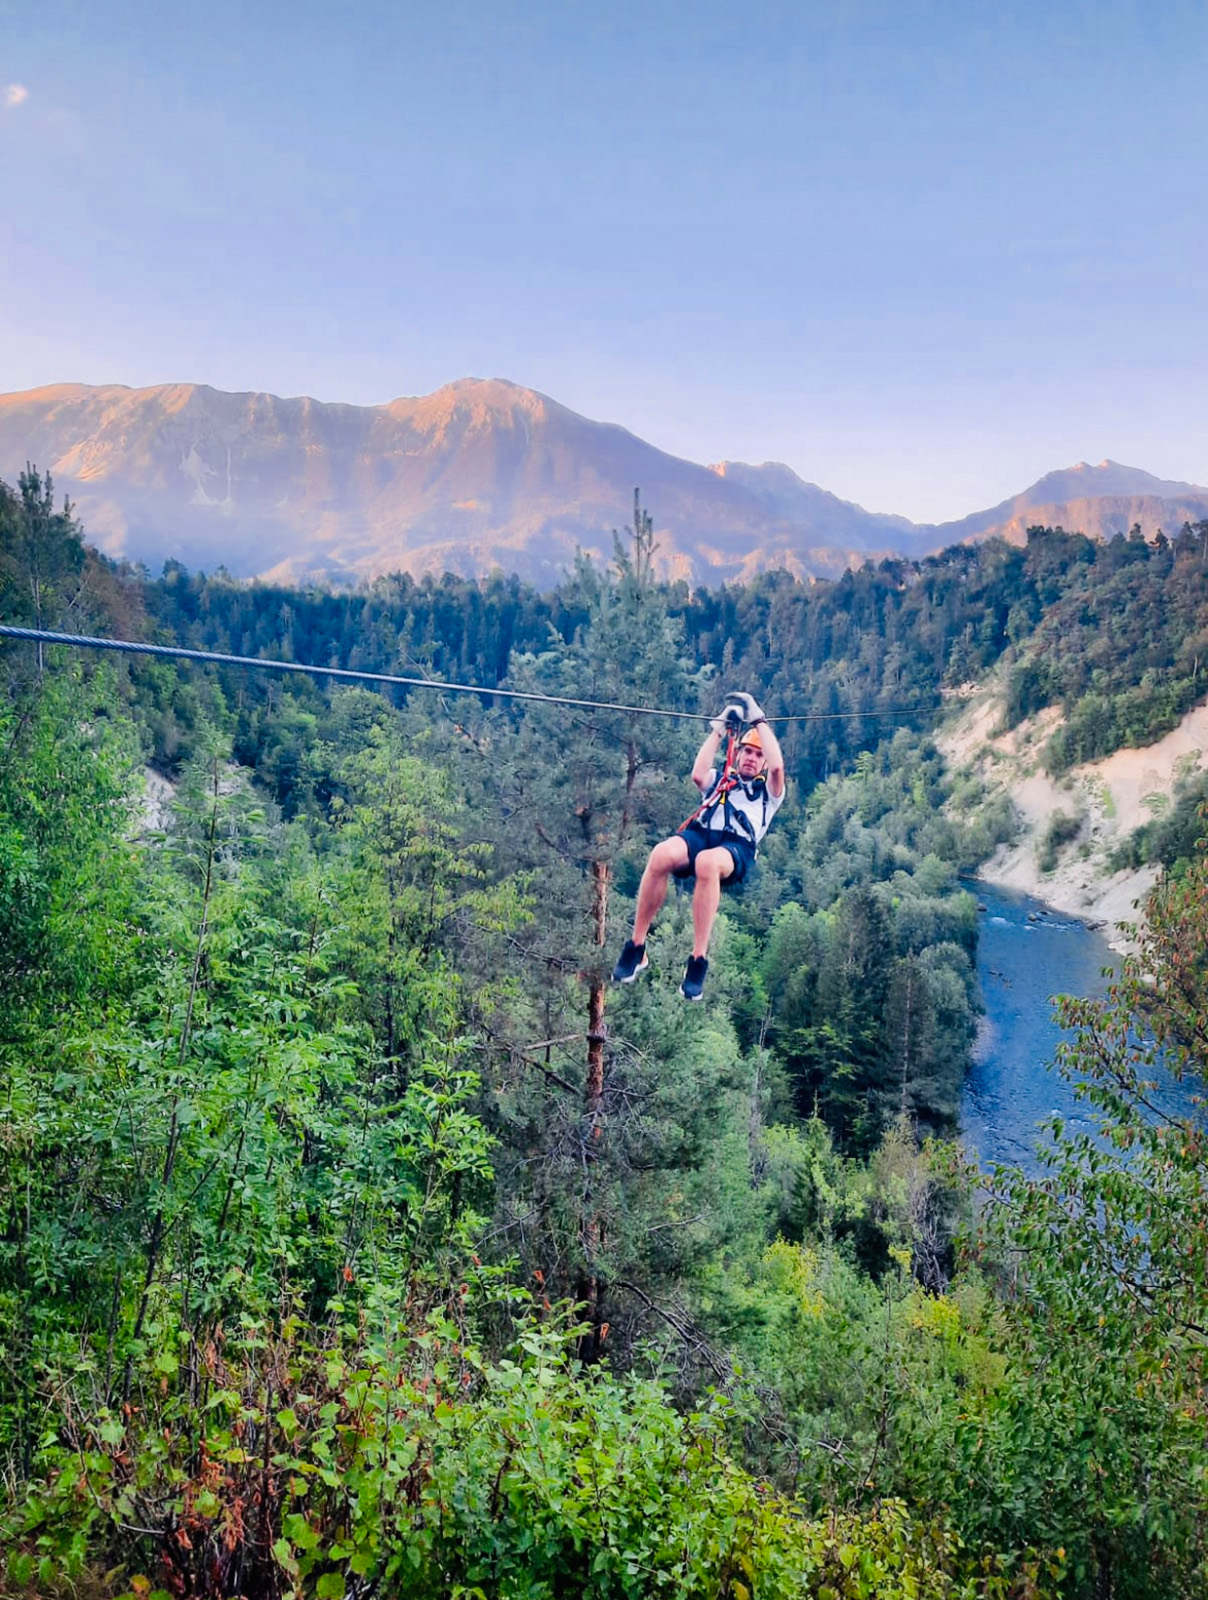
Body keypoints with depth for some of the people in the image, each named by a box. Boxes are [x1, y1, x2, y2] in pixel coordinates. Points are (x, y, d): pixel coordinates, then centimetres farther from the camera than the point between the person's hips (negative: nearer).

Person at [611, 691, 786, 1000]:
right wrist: (719, 730, 15)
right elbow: (697, 775, 10)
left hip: (738, 849, -2)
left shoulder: (769, 792, 29)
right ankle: (636, 947, -27)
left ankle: (699, 961, -41)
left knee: (707, 862, -42)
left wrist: (759, 721, 12)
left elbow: (777, 766, 6)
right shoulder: (719, 780, 34)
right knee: (661, 854, -36)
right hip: (700, 835, 2)